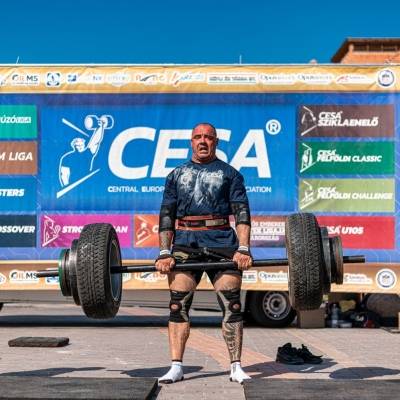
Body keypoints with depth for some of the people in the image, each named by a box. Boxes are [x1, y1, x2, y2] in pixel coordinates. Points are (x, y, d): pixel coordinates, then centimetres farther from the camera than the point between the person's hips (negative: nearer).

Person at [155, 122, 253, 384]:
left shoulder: (229, 173, 13)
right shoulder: (176, 175, 19)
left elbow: (242, 212, 3)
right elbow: (166, 215, 13)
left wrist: (243, 249, -10)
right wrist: (164, 253, 1)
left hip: (222, 242, -1)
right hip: (185, 242, 2)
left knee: (232, 304, -5)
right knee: (178, 304, -4)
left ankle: (236, 367, 4)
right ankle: (176, 367, 3)